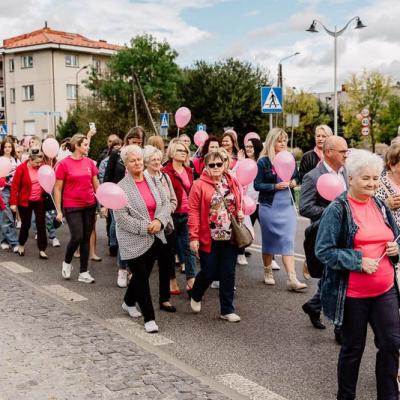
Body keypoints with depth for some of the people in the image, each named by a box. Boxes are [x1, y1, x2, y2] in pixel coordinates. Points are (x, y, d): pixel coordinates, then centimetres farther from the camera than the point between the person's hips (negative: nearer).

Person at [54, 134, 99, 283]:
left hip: (90, 206, 4)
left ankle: (83, 272, 16)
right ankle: (67, 262, 20)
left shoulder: (90, 162, 3)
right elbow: (57, 189, -4)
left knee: (86, 239, 7)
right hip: (72, 207, -4)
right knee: (77, 237, -10)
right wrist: (59, 210, -5)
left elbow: (96, 185, 12)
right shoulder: (64, 164, -8)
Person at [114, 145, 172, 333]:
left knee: (143, 274, 18)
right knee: (142, 278, -2)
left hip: (155, 238, 6)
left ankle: (129, 302, 42)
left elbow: (165, 204, 5)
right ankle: (149, 318, 6)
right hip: (134, 241, -6)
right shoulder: (121, 188, -11)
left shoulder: (153, 181, 5)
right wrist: (145, 228, -19)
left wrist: (159, 221, -14)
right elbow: (121, 218, -15)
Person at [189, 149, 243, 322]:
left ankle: (227, 310, 17)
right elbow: (193, 212, -10)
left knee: (228, 274, 6)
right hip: (208, 238, -4)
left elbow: (239, 203, 22)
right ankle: (195, 296, 34)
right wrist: (193, 237, -14)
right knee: (209, 273, 4)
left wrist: (240, 213, 0)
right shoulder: (199, 185, -7)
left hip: (230, 237, 4)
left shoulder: (232, 182, 6)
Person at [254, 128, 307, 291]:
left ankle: (292, 279, -7)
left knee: (288, 241, -4)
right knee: (269, 240, 10)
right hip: (269, 207, -3)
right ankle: (268, 272, 28)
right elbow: (257, 185, -9)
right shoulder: (263, 162, -6)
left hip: (287, 206, 3)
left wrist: (294, 182, -3)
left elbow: (296, 177, 19)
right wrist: (275, 186, -19)